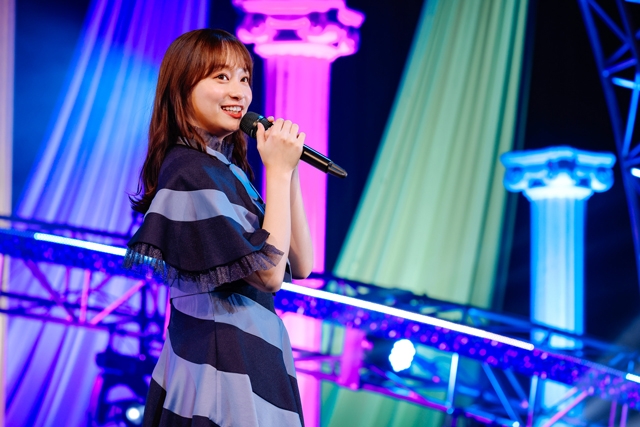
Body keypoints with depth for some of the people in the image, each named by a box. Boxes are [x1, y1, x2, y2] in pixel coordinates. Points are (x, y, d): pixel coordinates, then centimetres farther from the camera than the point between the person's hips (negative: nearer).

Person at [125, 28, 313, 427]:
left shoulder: (229, 166, 12)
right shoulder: (190, 172, -16)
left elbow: (299, 264, 9)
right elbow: (269, 272, -20)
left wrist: (290, 169, 1)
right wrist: (278, 170, -14)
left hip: (251, 359, 9)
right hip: (223, 366, -9)